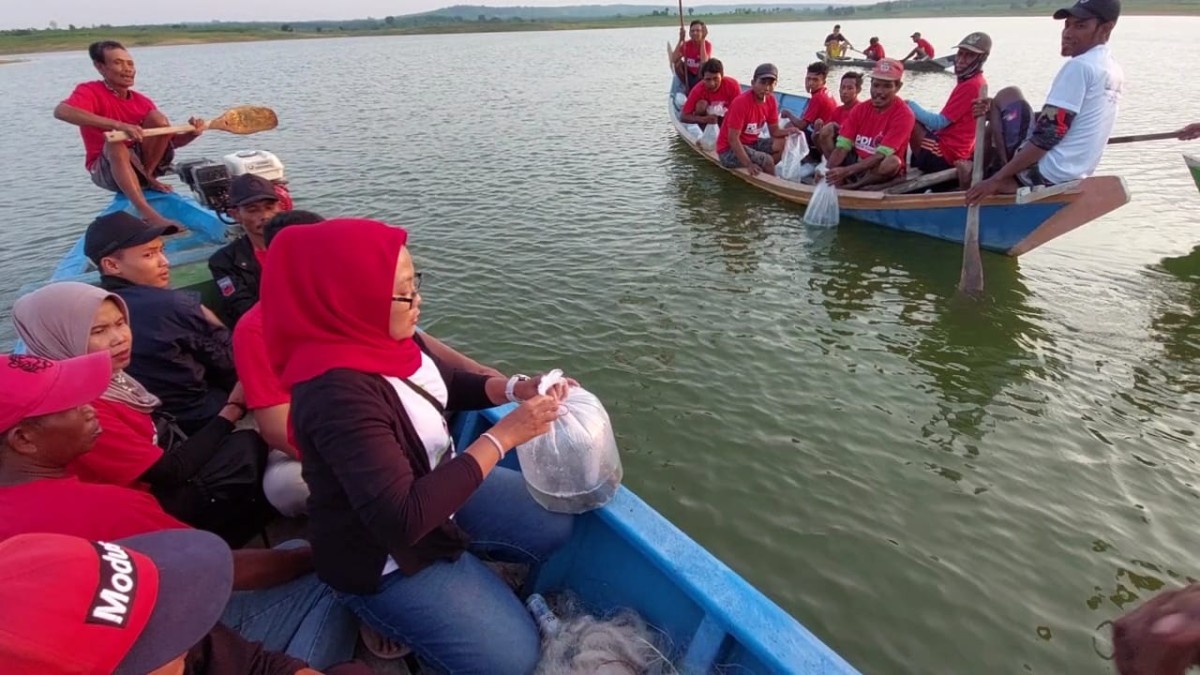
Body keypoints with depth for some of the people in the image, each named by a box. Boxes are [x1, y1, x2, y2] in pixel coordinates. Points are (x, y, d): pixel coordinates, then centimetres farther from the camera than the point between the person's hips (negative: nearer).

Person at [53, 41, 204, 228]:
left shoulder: (142, 101, 5)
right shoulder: (90, 91, -9)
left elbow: (171, 142, 6)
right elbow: (61, 111, -31)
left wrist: (192, 134, -17)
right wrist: (118, 125, -42)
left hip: (143, 164, 4)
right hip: (105, 169, -4)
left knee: (158, 118, -15)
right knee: (115, 143, -38)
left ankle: (147, 177, -9)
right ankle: (148, 215, -50)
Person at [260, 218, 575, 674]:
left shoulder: (383, 337, -11)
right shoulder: (338, 393, -36)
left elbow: (449, 387, 8)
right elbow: (403, 520, -39)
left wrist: (515, 389, -10)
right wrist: (503, 436, -34)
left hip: (441, 485, 8)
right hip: (384, 555, -8)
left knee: (556, 527, 8)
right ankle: (391, 616, 14)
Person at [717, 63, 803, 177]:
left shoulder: (771, 100, -2)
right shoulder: (741, 102, -24)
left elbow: (774, 131, 4)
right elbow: (733, 138, -26)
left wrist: (788, 131, -20)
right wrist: (748, 164, -32)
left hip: (751, 143, 8)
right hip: (729, 150, -8)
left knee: (784, 144, -9)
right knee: (767, 159, -25)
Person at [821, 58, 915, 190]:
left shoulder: (903, 115, -16)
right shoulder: (860, 109, -1)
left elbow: (881, 155, -26)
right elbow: (842, 146, -10)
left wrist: (847, 171, -38)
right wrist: (829, 171, -28)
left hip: (879, 171, -5)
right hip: (857, 164, 5)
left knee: (893, 162, -39)